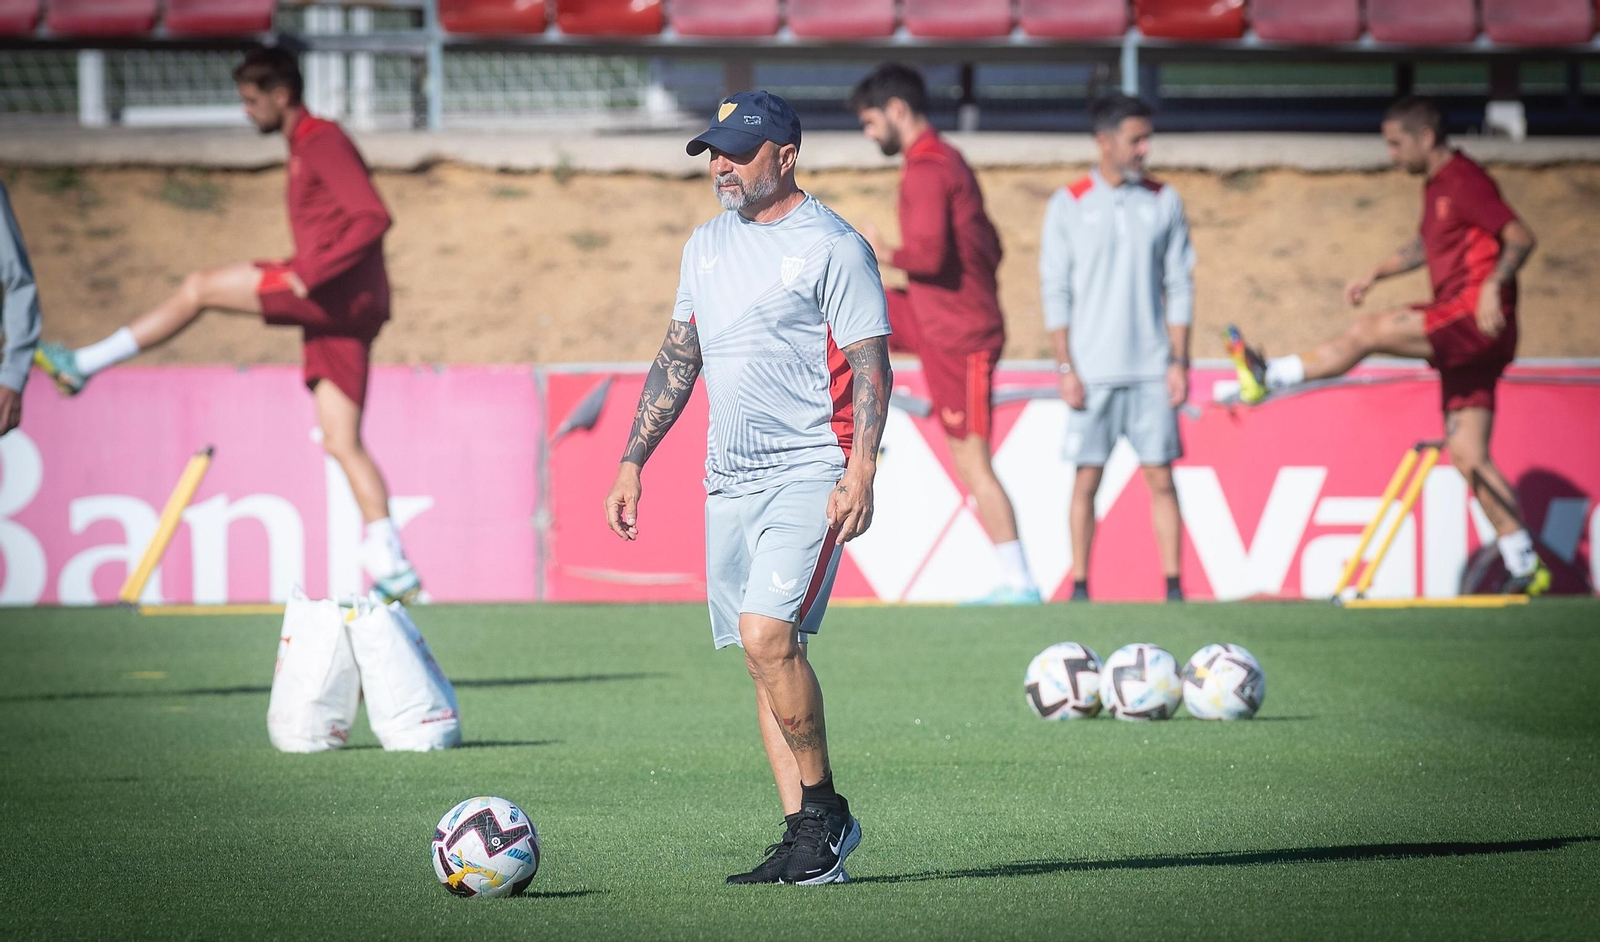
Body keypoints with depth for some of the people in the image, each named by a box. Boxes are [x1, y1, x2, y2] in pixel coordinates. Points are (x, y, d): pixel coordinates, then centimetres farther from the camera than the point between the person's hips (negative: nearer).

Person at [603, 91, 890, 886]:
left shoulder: (832, 247, -6)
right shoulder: (706, 246, 15)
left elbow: (871, 366, -10)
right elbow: (678, 358, 21)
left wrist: (861, 471, -20)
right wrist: (632, 462, 17)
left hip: (809, 474, -7)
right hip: (728, 481, 7)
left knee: (768, 635, -20)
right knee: (763, 656, 5)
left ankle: (825, 810, -6)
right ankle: (804, 837, 8)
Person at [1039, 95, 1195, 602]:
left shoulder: (1164, 202, 7)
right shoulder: (1068, 206, 1)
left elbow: (1179, 286, 8)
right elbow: (1054, 291, 1)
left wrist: (1179, 361, 1)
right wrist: (1066, 368, -5)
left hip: (1151, 369, 1)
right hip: (1092, 371, -1)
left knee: (1160, 477, -1)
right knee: (1087, 479, 0)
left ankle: (1174, 584, 2)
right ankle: (1080, 586, 6)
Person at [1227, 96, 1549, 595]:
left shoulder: (1465, 182, -10)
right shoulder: (1436, 188, 20)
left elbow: (1521, 238, -20)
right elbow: (1426, 247, 38)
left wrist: (1493, 286, -34)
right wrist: (1376, 274, 27)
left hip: (1479, 318, -10)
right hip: (1462, 333, 10)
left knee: (1368, 332, -16)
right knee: (1468, 456, 4)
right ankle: (1526, 567, 5)